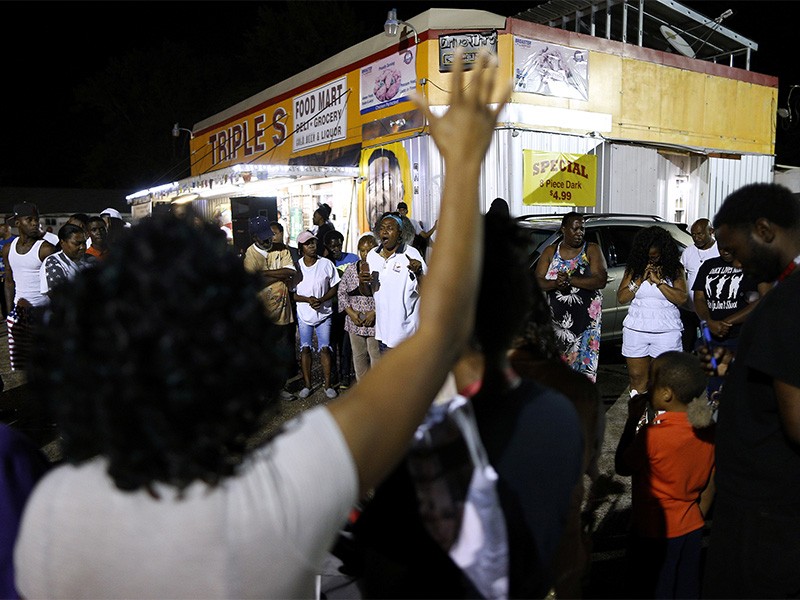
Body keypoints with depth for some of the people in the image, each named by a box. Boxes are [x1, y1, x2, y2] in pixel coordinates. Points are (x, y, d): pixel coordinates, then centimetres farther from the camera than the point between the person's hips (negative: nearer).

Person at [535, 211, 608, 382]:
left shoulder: (592, 250, 3)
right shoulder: (550, 252, 10)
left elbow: (601, 280, -9)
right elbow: (538, 281, 3)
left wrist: (569, 280, -17)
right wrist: (555, 283, -18)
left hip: (586, 319, -2)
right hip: (556, 320, 2)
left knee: (584, 367, -4)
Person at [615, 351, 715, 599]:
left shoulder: (652, 435, -28)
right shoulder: (708, 429, -8)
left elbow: (622, 467, -11)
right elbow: (711, 485, 2)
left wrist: (632, 420, -10)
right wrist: (697, 518, 16)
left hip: (654, 533, -6)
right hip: (691, 529, 6)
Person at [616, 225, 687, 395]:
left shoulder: (675, 270, 2)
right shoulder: (634, 269, 7)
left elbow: (682, 298, -9)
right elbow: (621, 298, 2)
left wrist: (658, 281, -14)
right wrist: (640, 280, -7)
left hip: (666, 330, -2)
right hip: (636, 330, 2)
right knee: (636, 377, 3)